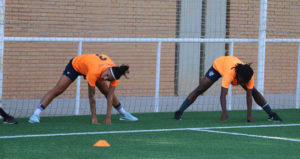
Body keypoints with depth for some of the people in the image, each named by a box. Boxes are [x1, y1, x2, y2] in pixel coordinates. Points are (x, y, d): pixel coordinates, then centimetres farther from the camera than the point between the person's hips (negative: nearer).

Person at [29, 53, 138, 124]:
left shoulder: (114, 75, -30)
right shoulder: (94, 72, -45)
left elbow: (110, 96, -23)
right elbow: (91, 96, -36)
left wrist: (108, 117, -26)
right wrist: (94, 118, -31)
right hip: (75, 64, -5)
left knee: (107, 91, 4)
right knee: (57, 90, -17)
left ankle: (124, 114, 25)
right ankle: (35, 115, -20)